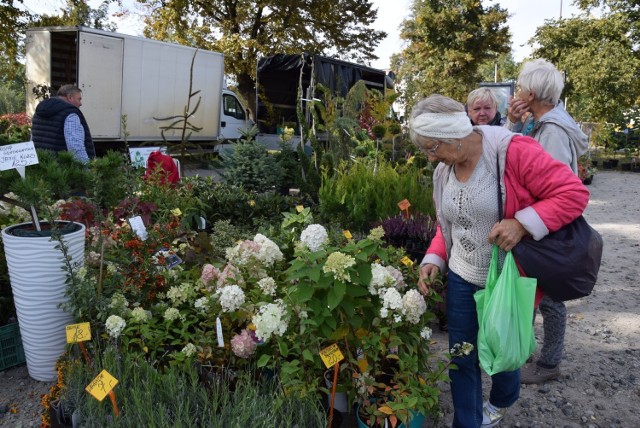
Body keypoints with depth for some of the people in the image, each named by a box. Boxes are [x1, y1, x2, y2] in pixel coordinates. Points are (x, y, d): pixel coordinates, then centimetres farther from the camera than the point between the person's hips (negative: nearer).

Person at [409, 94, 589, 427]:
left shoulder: (513, 151, -20)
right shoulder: (443, 171, 2)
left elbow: (574, 193, -20)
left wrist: (522, 224, -31)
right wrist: (434, 260, -2)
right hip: (461, 279, 5)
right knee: (462, 359, 11)